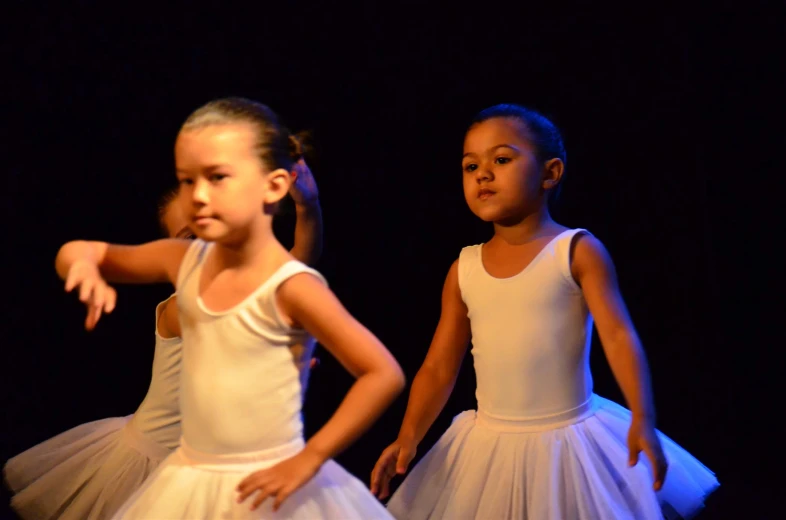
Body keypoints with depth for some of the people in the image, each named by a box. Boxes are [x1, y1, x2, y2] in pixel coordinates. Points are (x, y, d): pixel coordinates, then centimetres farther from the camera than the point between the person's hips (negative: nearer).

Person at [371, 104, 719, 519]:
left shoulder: (577, 250, -7)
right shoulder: (465, 268, 4)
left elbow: (619, 336, -16)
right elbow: (439, 368, 6)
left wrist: (642, 419, -28)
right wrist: (408, 438, -5)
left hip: (569, 441, -3)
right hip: (489, 446, 4)